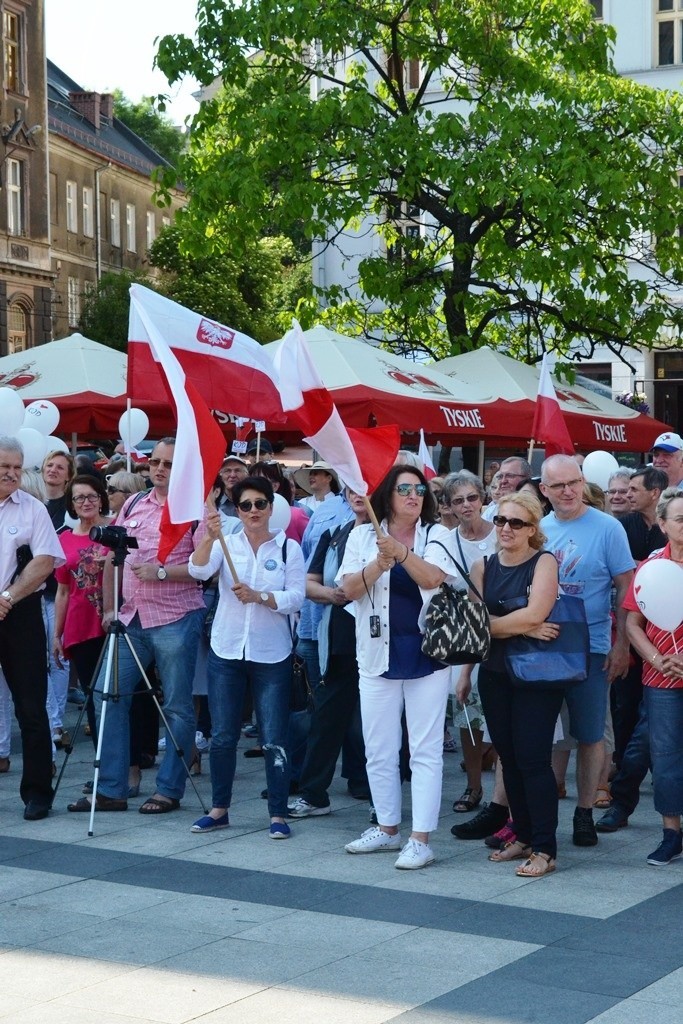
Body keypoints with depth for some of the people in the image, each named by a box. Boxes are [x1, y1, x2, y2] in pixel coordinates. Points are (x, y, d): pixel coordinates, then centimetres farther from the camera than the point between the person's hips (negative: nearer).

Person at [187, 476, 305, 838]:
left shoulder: (289, 548, 2)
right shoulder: (226, 543, 4)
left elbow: (296, 598, -5)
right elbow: (199, 571, -14)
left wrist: (259, 596, -21)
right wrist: (209, 538, -30)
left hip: (271, 655, -2)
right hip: (225, 651, 2)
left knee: (274, 740, -2)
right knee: (222, 736, 8)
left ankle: (278, 814, 7)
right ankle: (219, 808, 20)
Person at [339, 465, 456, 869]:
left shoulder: (437, 535, 1)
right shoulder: (363, 536, 6)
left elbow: (436, 580, -15)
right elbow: (350, 589, -4)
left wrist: (402, 553, -30)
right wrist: (379, 565, -20)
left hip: (427, 654, -2)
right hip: (379, 655, 3)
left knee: (425, 750, -2)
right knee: (379, 750, 9)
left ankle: (421, 839, -1)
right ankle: (388, 828, 23)